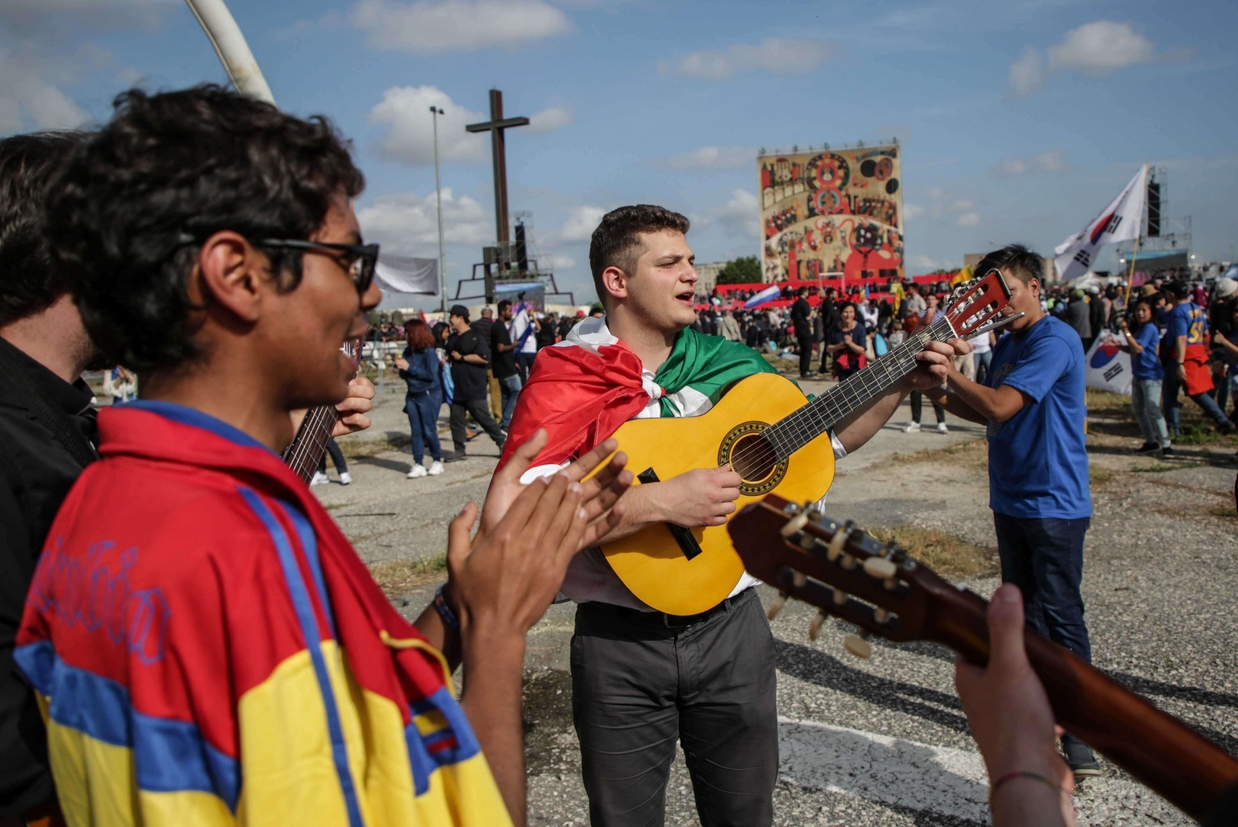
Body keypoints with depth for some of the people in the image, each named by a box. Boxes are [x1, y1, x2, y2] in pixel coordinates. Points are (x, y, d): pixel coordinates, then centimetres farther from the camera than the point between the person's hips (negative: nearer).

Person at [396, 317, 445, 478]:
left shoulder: (429, 352, -13)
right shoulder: (408, 351, 6)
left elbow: (431, 374, -21)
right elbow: (404, 375, 12)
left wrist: (409, 368, -18)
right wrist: (401, 367, -11)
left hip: (429, 395, -6)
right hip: (412, 395, 7)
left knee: (429, 431, -1)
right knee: (416, 432, 5)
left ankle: (437, 461, 16)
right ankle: (418, 465, 8)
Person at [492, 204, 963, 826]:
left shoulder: (728, 363, 3)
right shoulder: (568, 378, -13)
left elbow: (822, 439, 16)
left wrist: (902, 384, 6)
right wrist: (662, 501, -31)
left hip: (730, 627, 4)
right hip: (621, 642, -4)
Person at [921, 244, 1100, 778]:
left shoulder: (1054, 341, -16)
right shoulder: (1007, 344, 13)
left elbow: (1002, 406, -26)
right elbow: (992, 413, 18)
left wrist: (950, 370, -19)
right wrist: (941, 394, 3)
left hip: (1053, 503, -9)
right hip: (1011, 499, 9)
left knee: (1060, 613, -4)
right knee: (1022, 608, 16)